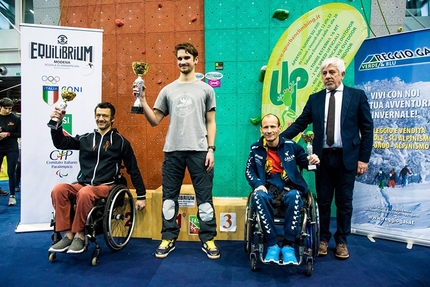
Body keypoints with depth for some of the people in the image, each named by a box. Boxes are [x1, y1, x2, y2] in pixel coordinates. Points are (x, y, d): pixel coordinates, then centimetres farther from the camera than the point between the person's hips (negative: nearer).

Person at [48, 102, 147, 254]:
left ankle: (80, 235, -17)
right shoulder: (85, 138, 13)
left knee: (85, 193, -35)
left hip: (105, 186, -4)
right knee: (58, 190, -24)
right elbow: (60, 143, 10)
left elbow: (133, 170, 6)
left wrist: (141, 196, 4)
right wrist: (57, 123, -8)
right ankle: (68, 234, -17)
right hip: (82, 184, 4)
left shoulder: (120, 141, 4)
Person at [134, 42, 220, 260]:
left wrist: (211, 149, -4)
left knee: (204, 197, 4)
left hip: (199, 151, -2)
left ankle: (208, 240, 18)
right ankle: (168, 239, 23)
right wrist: (142, 101, -4)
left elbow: (210, 122, 5)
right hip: (173, 151, 2)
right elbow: (155, 121, 9)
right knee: (169, 197, 9)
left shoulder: (205, 89, 7)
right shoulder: (168, 90, 11)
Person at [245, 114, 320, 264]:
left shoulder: (290, 145, 3)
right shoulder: (256, 148, 5)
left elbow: (304, 160, 16)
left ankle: (288, 245, -21)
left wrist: (312, 160, -9)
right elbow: (249, 171, 8)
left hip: (289, 187, 0)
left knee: (294, 196, -36)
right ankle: (272, 244, -23)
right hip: (268, 188, 1)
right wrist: (258, 184, -11)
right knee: (258, 196, -35)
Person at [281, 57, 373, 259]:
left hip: (347, 157, -2)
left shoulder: (357, 96, 1)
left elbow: (367, 129, 0)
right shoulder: (314, 99, 7)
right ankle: (323, 239, 26)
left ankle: (341, 242, 25)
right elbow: (299, 124, 4)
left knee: (344, 202, 8)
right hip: (323, 157, 2)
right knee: (323, 201, 10)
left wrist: (364, 158, -5)